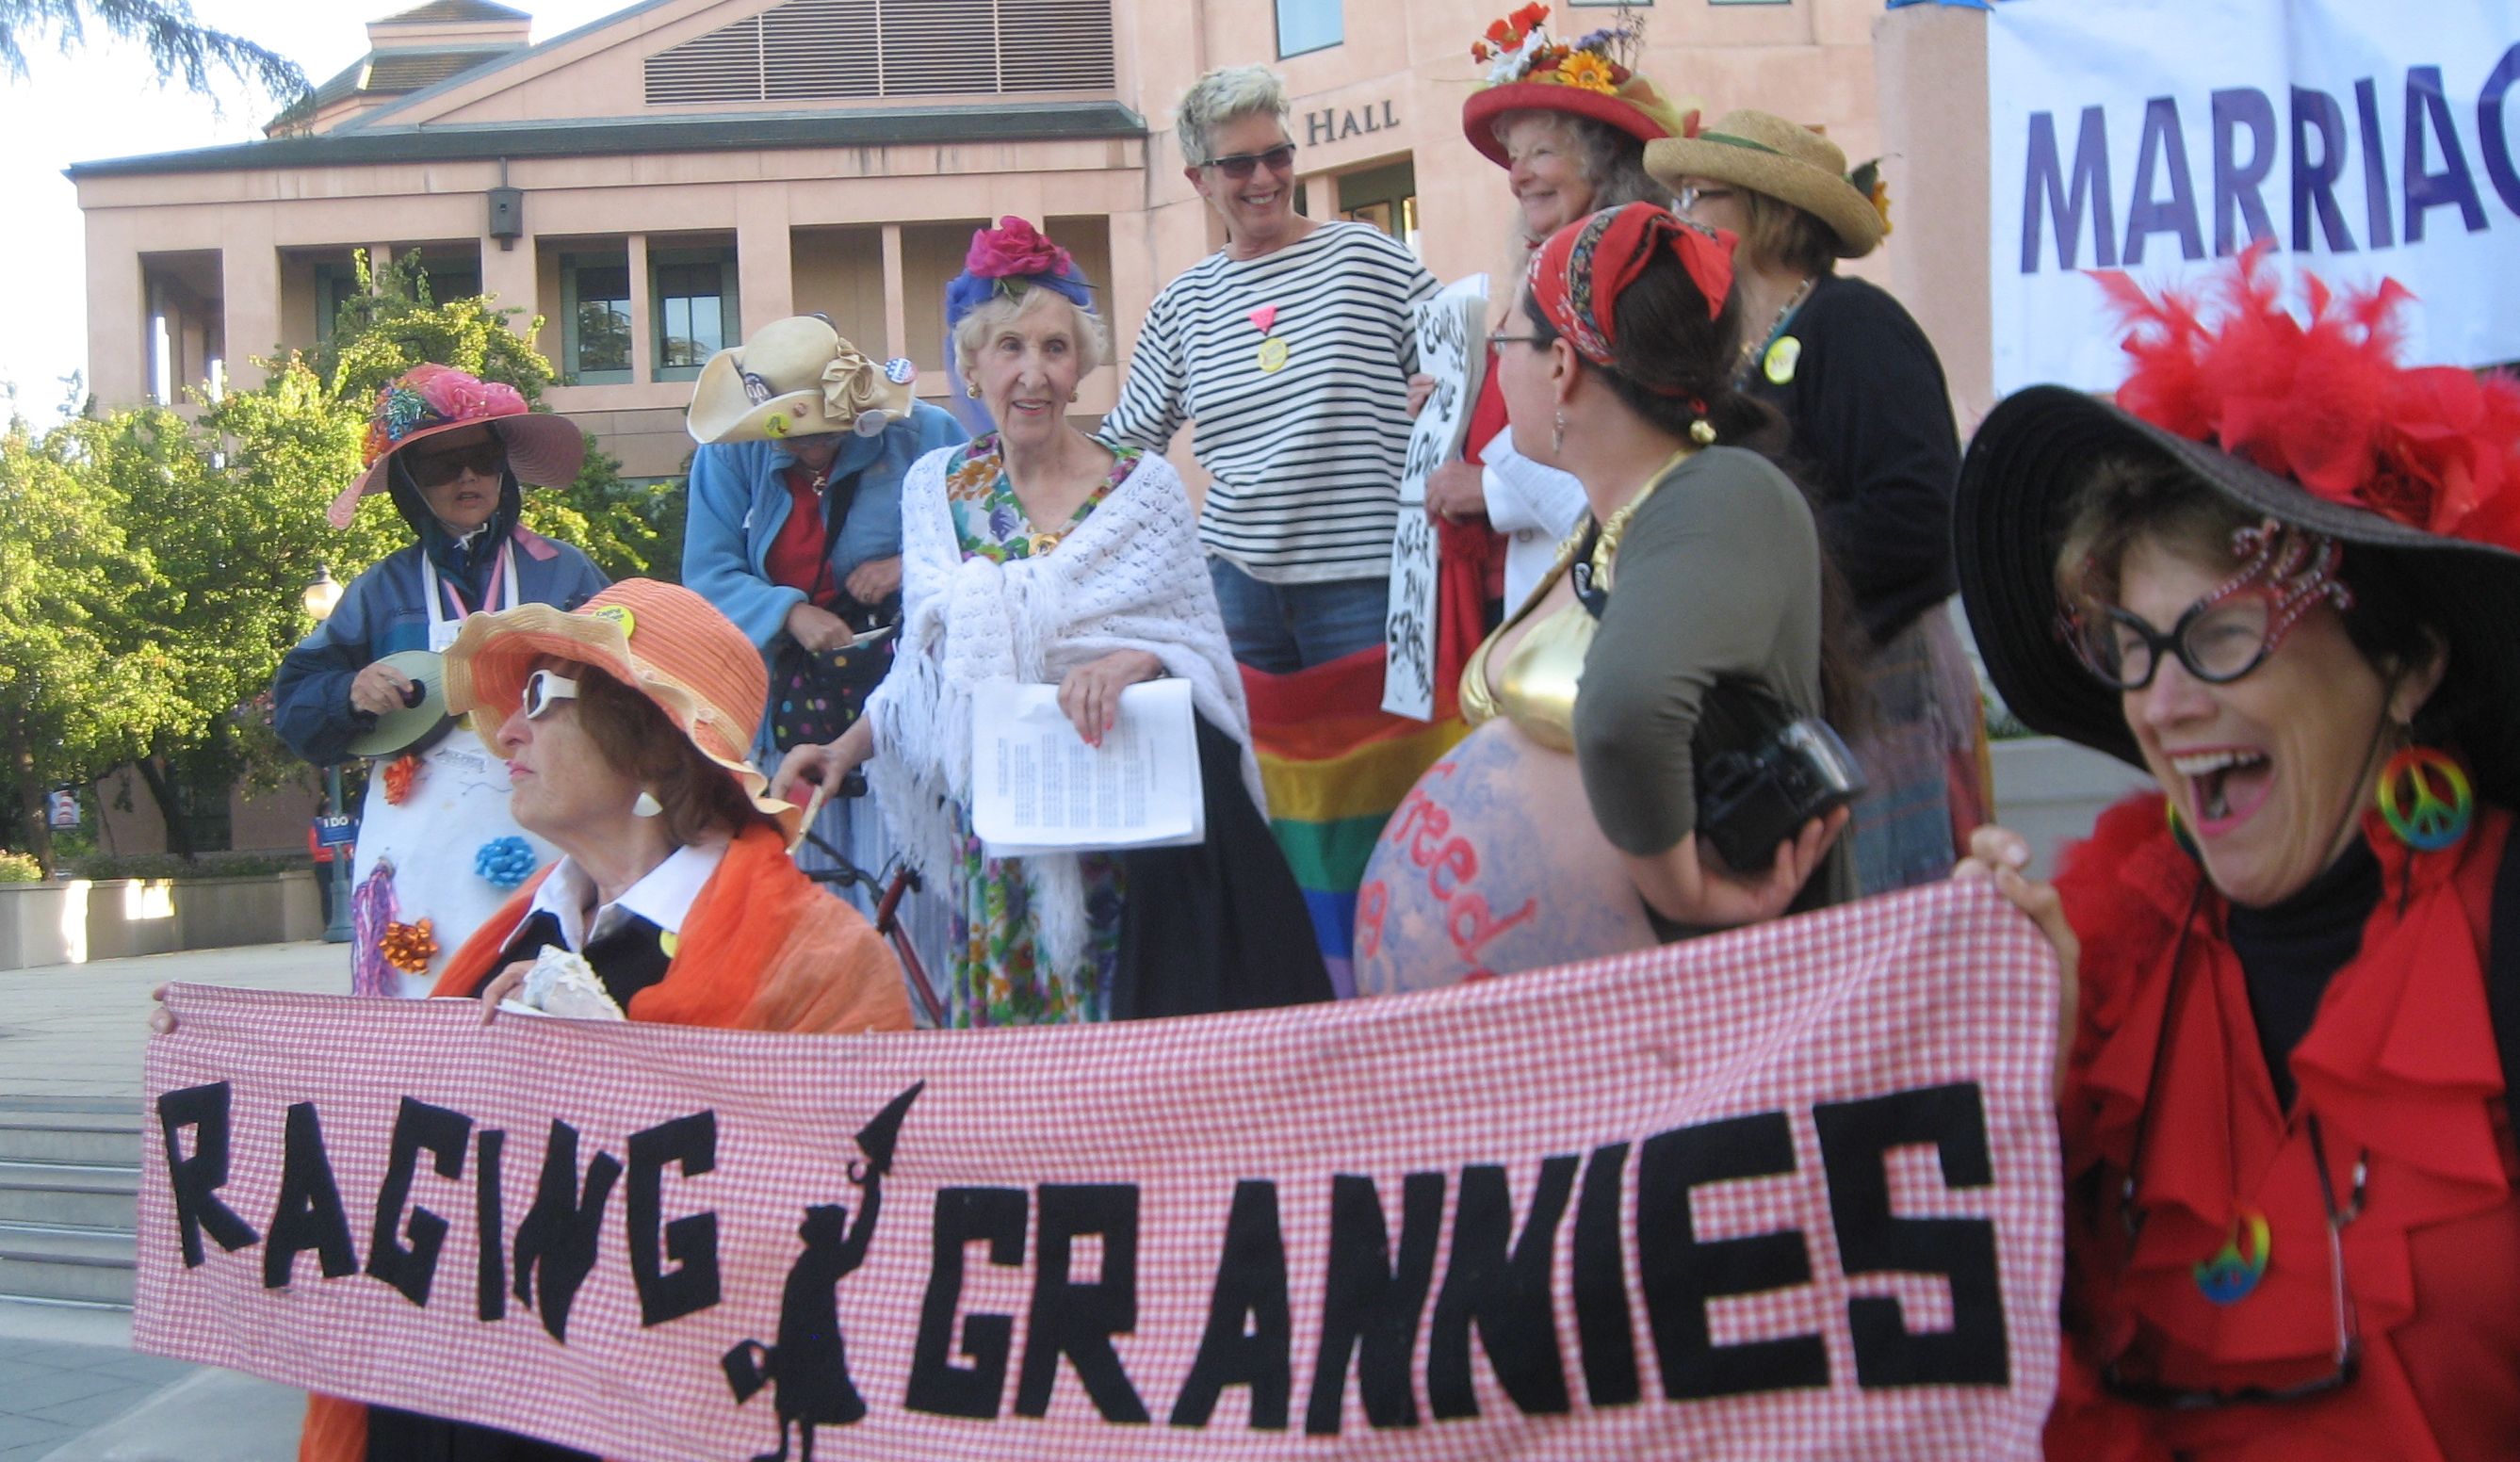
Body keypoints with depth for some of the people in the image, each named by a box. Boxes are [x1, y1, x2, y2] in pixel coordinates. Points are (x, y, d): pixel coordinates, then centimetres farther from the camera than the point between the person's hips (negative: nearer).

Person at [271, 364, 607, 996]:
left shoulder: (565, 574, 9)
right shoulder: (384, 589, 12)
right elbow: (293, 704, 12)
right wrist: (351, 694, -7)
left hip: (539, 842, -1)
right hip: (418, 854, 1)